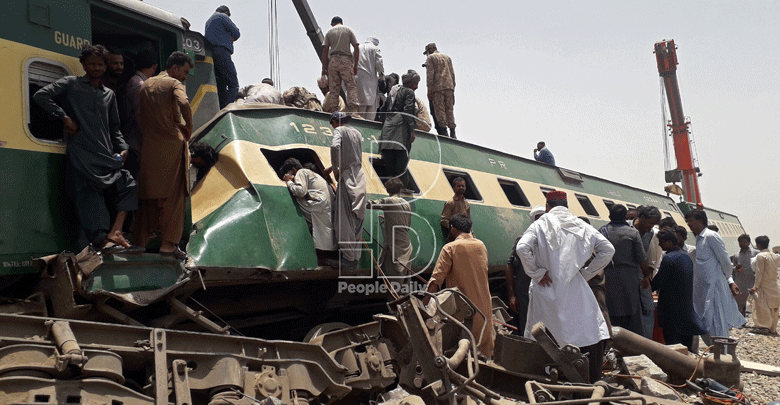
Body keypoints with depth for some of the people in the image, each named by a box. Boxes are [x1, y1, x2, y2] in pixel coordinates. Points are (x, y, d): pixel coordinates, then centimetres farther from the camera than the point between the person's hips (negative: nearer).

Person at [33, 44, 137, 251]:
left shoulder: (109, 94, 24)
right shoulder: (71, 84, 10)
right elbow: (41, 96, 0)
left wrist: (122, 148, 8)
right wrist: (64, 117, -7)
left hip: (106, 155, 5)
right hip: (81, 154, -5)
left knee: (128, 184, -8)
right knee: (89, 196, -14)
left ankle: (114, 232, -16)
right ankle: (102, 240, -17)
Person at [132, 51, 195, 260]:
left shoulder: (145, 85, 18)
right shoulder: (174, 84, -3)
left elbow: (139, 116, 19)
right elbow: (183, 104, -24)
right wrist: (188, 126, -11)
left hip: (149, 147, 6)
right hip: (171, 145, -6)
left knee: (149, 195, 13)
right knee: (173, 195, -2)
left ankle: (141, 240, 17)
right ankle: (168, 243, -4)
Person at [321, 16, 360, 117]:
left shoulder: (329, 32, 13)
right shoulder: (348, 30, 10)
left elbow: (325, 51, 6)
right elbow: (357, 48, 3)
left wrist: (324, 68, 9)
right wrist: (355, 65, 7)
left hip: (333, 60, 2)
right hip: (346, 60, -2)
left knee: (333, 88, 5)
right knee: (351, 86, -5)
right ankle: (353, 111, -19)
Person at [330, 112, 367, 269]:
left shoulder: (339, 130, -3)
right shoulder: (357, 133, 18)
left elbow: (335, 146, -24)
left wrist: (335, 168, -13)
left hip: (347, 176, -7)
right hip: (360, 176, 7)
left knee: (344, 219, -4)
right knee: (357, 219, 10)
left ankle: (348, 257, -4)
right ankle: (356, 257, 15)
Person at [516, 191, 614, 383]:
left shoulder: (540, 225, -3)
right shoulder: (582, 227, 6)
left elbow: (522, 248, -18)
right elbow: (608, 250, 5)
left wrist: (536, 273, -8)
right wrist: (587, 272, 8)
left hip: (546, 290, -1)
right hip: (575, 290, 1)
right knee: (592, 334, 9)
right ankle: (592, 381, 7)